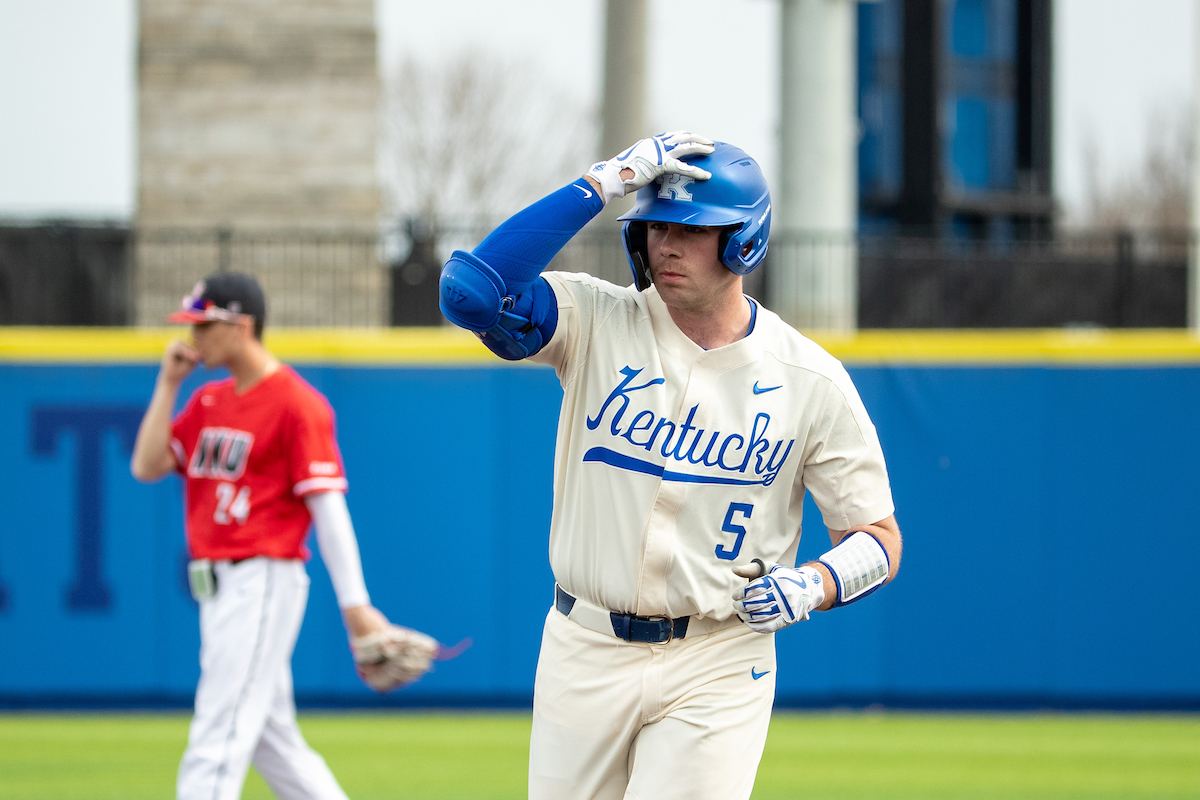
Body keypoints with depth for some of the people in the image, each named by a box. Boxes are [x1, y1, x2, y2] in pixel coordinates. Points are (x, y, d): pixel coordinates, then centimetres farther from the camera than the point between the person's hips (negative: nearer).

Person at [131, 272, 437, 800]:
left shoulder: (296, 404, -11)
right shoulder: (208, 401, 14)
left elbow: (329, 509, -14)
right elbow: (146, 466, 9)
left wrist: (356, 606, -18)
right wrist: (168, 384, 4)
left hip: (263, 583, -9)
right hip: (218, 587, 9)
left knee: (217, 742, -12)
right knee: (273, 742, 13)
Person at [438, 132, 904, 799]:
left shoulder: (811, 380, -3)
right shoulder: (597, 322, -3)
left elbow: (879, 540, 3)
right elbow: (470, 289, -22)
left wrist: (814, 586, -20)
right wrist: (604, 183, -20)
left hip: (717, 668, -2)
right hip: (583, 655, 2)